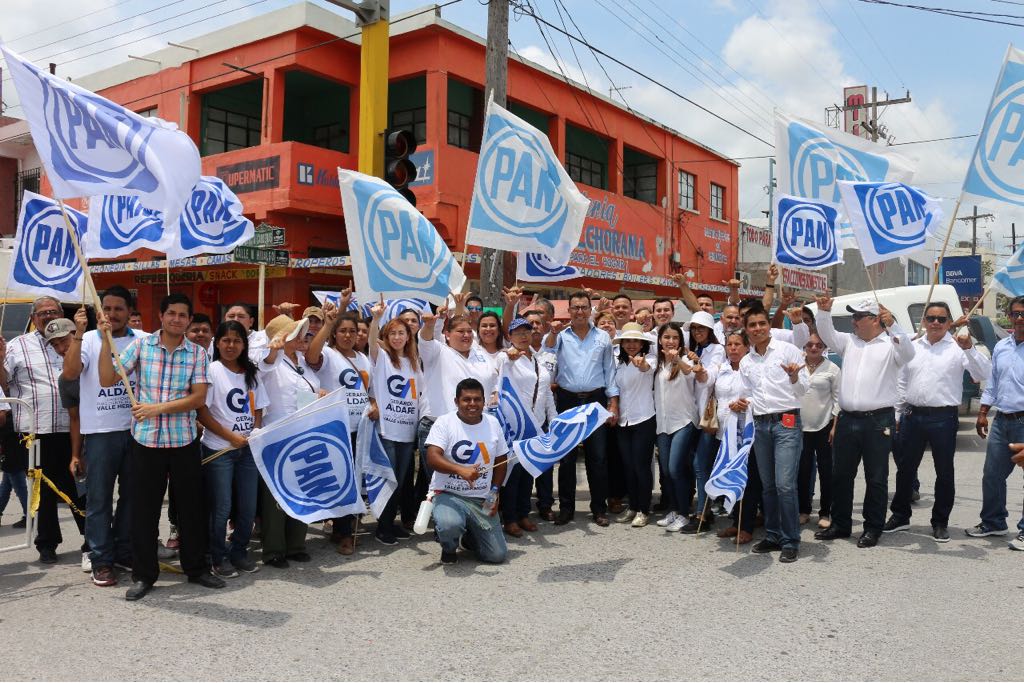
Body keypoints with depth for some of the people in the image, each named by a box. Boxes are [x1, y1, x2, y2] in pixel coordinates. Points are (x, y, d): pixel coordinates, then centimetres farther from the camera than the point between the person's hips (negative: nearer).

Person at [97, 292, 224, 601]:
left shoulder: (198, 354, 1)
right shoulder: (140, 346, 2)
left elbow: (199, 397, -7)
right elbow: (107, 380, -1)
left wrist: (158, 408, -14)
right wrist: (106, 340, -9)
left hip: (184, 441, 0)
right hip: (146, 440, 0)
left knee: (192, 506, 9)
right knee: (144, 510, 7)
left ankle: (196, 567, 24)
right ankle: (143, 575, 21)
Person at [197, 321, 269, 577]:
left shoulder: (251, 374, 11)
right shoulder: (212, 371, -5)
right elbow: (201, 412, -11)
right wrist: (231, 437, -13)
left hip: (248, 449, 5)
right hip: (219, 450, -5)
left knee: (248, 506, 7)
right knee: (222, 507, 0)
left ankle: (239, 552, 24)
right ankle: (218, 558, 15)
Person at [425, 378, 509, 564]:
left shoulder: (493, 423, 5)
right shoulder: (444, 422, -10)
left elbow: (501, 461, 15)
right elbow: (432, 458, -23)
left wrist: (495, 490, 2)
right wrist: (461, 470, -38)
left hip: (482, 500, 4)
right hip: (448, 494, -4)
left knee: (497, 555, -3)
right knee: (450, 525, -37)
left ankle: (468, 537, 31)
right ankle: (449, 548, 2)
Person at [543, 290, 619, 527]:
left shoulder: (603, 337, 9)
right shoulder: (561, 335, 5)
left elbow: (610, 372, 10)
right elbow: (547, 352, -14)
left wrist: (613, 404, 4)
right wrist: (553, 333, -33)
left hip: (595, 400, 1)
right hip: (567, 400, -1)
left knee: (598, 456, 3)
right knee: (566, 456, 4)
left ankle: (599, 509, 14)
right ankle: (566, 508, 15)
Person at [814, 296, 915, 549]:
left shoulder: (890, 344, -1)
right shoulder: (848, 341, 14)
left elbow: (908, 353, -19)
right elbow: (827, 334, 4)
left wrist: (892, 325, -31)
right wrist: (824, 311, -13)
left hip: (878, 421, -5)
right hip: (847, 419, 5)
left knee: (876, 478, 4)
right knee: (841, 475, 11)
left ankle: (873, 528, 15)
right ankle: (840, 524, 23)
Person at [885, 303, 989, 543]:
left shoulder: (958, 348, -3)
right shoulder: (912, 347, 9)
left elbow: (983, 374, -14)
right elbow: (901, 383, 14)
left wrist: (970, 349, -27)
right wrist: (898, 414, 11)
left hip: (944, 418, -3)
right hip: (912, 417, 4)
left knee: (944, 473, 7)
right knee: (905, 469, 11)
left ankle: (940, 522, 20)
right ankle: (900, 516, 25)